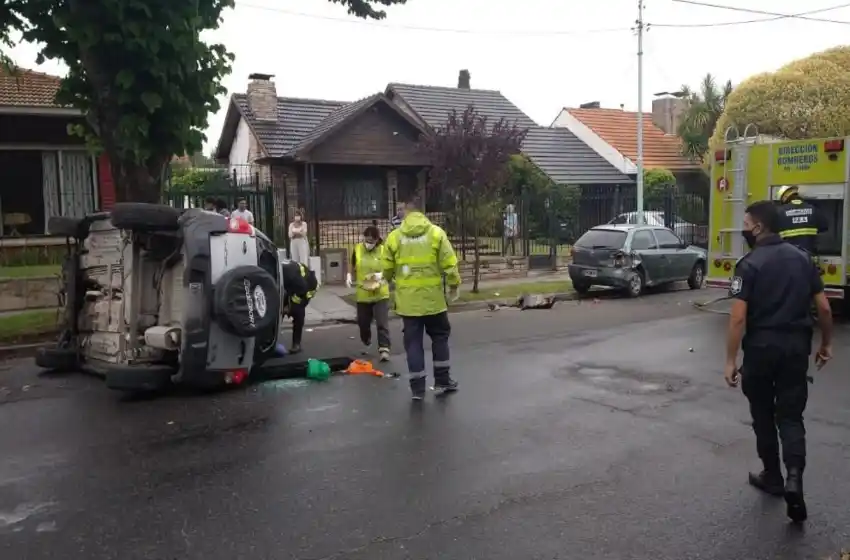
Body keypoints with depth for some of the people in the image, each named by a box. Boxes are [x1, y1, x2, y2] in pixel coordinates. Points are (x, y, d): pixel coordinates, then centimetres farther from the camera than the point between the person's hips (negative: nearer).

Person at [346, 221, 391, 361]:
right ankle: (366, 343, 42)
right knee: (363, 322, 16)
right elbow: (352, 268, 7)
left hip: (380, 294, -2)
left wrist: (381, 275, -21)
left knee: (382, 322, -9)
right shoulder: (357, 249, -4)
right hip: (363, 295, 3)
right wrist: (349, 277, -12)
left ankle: (384, 349, -8)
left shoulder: (383, 250, -7)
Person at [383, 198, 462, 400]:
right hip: (433, 297, 0)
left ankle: (417, 387, 8)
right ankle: (442, 380, 21)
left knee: (413, 342, 7)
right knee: (439, 337, 17)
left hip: (407, 299, 1)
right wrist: (454, 284, 9)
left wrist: (392, 278, 26)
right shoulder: (436, 233, -4)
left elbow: (387, 269, 3)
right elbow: (449, 263, -6)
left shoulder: (394, 236, -2)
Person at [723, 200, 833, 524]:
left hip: (761, 347, -4)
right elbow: (824, 308, 6)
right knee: (790, 415, 9)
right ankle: (793, 476, -11)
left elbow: (738, 318, -17)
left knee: (763, 415, 14)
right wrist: (826, 344, 19)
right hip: (796, 346, 4)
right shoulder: (802, 258, 5)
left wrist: (730, 361, -12)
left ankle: (773, 477, 26)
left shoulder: (749, 265, -12)